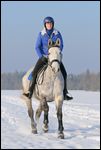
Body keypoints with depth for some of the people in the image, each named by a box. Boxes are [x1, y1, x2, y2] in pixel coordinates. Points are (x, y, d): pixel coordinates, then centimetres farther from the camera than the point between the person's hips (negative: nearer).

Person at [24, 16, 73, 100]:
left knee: (64, 73, -12)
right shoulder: (41, 34, 0)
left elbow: (61, 46, 2)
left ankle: (65, 92, 1)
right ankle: (30, 91, -6)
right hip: (44, 56, -1)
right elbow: (37, 47, 1)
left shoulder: (57, 34, 1)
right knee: (35, 72, -18)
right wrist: (41, 56, -13)